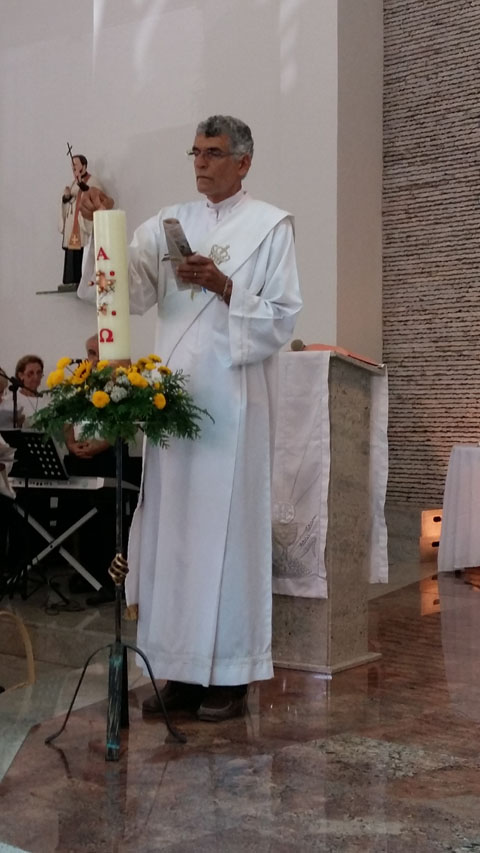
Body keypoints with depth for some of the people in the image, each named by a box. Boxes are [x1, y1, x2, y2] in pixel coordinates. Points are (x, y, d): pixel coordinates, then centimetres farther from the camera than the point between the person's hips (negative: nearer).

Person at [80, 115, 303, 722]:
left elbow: (283, 317, -2)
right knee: (171, 528, 4)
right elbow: (136, 291, 1)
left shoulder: (271, 226, 4)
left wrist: (225, 288, -14)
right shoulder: (171, 222, 15)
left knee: (227, 527, -3)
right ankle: (183, 670, 13)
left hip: (233, 397, -4)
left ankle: (230, 675, 6)